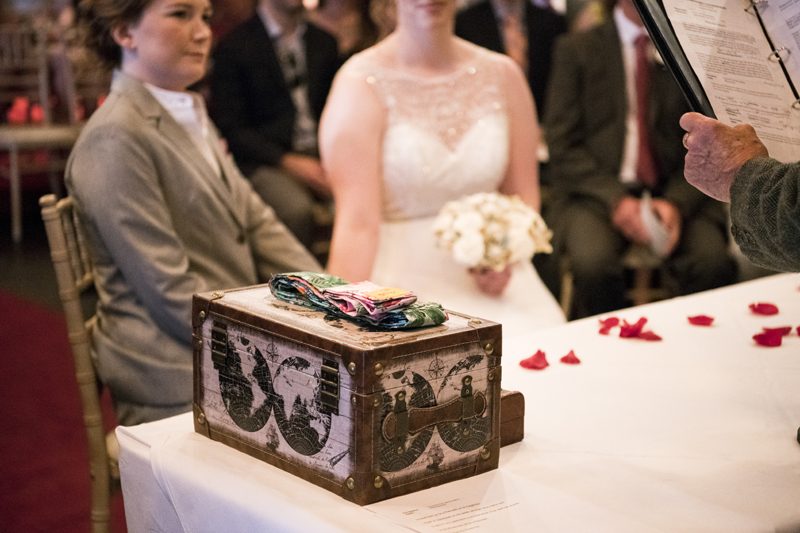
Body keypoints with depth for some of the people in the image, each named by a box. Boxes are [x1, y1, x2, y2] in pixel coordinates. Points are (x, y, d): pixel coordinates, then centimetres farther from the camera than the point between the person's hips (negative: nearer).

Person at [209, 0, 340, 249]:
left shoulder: (324, 42, 16)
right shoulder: (233, 46, 0)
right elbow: (230, 129, -4)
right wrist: (288, 162, -14)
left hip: (325, 159, 4)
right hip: (266, 163, -4)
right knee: (296, 209, -35)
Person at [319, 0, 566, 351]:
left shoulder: (502, 76, 7)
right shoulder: (361, 83, -6)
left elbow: (524, 196, 13)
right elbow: (357, 223, -13)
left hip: (488, 279, 4)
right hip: (402, 282, -4)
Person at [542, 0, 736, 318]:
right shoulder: (576, 50, 7)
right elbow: (563, 145, 0)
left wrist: (677, 202, -12)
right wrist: (614, 200, -15)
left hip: (676, 196, 1)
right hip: (597, 193, -1)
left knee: (714, 263, -28)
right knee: (593, 263, -32)